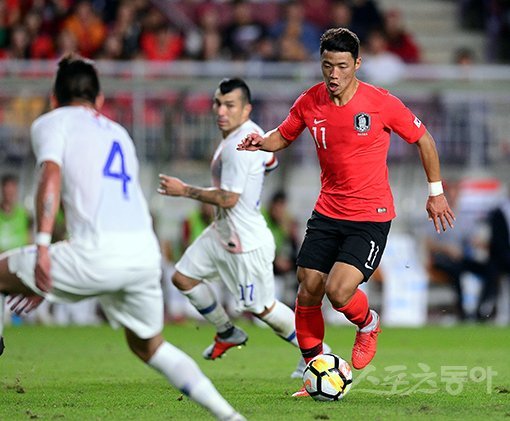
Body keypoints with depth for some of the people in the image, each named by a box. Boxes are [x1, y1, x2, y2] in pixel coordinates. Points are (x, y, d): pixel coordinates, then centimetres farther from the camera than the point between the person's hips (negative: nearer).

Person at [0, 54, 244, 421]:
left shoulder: (50, 122, 13)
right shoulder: (118, 133, 32)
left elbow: (51, 175, -8)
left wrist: (42, 245, -17)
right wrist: (50, 284, 38)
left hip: (100, 253, -6)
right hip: (147, 251, 6)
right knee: (148, 346, 27)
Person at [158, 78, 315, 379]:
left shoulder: (238, 147, -28)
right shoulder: (252, 132, 3)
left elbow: (227, 198, -27)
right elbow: (271, 161, 21)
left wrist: (185, 190, -18)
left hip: (246, 243, -10)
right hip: (222, 232, 10)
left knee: (261, 308, 3)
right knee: (184, 277, 11)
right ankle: (228, 333, 29)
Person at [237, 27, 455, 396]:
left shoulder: (381, 103, -13)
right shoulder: (310, 103, -2)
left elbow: (423, 139, 1)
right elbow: (284, 136, 16)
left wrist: (436, 192, 4)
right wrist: (262, 142, -7)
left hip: (371, 216, -4)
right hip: (328, 211, 5)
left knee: (338, 291, -19)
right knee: (308, 290, 0)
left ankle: (368, 324, 16)